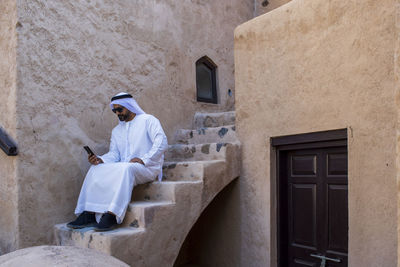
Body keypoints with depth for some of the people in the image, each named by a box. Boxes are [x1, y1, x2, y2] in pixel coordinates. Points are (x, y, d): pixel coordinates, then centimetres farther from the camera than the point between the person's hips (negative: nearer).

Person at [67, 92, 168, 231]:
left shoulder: (148, 120, 4)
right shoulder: (116, 130, 23)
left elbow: (161, 142, -9)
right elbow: (114, 154, 13)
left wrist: (144, 159, -19)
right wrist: (101, 160, -9)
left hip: (147, 168, -6)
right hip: (123, 168, 6)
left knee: (125, 169, -37)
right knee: (96, 169, -18)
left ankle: (112, 215, -41)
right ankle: (89, 214, -24)